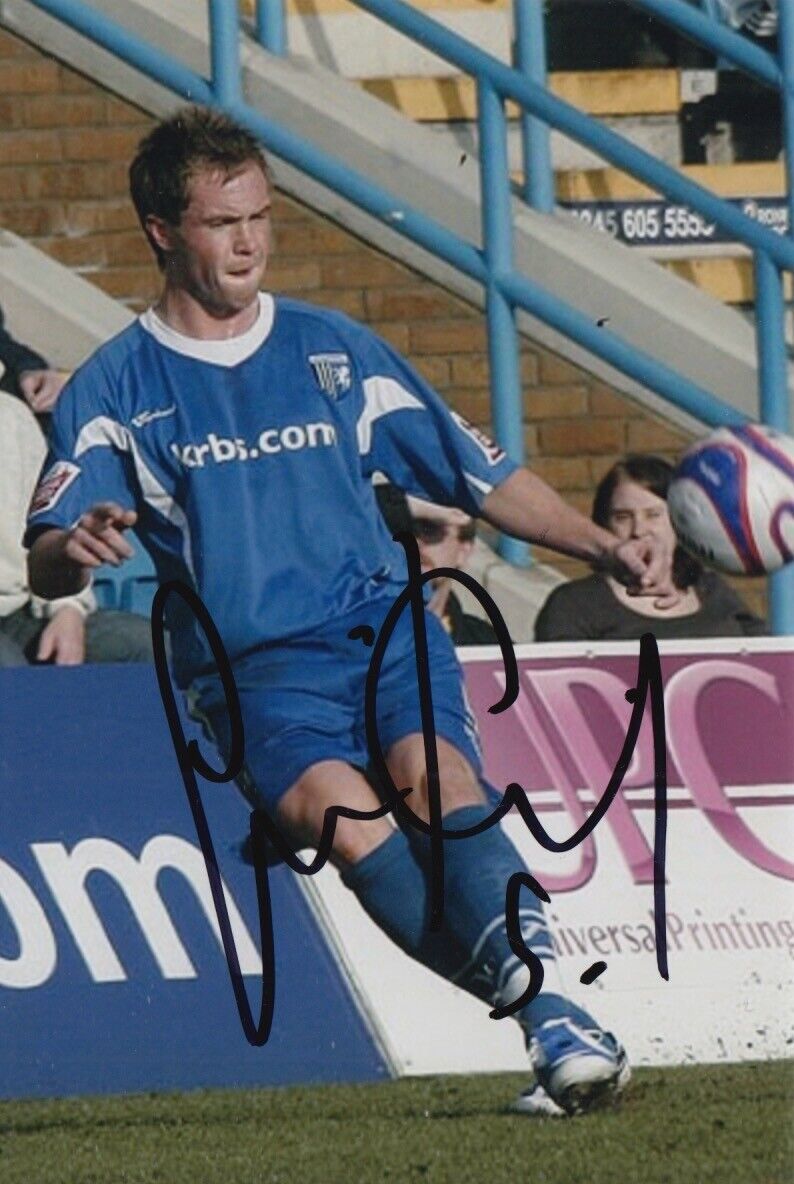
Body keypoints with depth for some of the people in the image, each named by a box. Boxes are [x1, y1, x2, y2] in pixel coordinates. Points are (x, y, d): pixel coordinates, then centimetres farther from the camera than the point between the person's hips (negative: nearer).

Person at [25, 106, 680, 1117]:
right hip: (251, 669, -2)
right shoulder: (113, 390, 8)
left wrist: (603, 547, 8)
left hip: (384, 627, 2)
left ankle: (556, 1019, -43)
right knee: (337, 807, -32)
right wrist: (74, 549, -26)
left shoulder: (333, 349, 16)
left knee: (435, 775, -29)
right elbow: (45, 566, -2)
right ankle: (547, 1016, -41)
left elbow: (483, 480, 20)